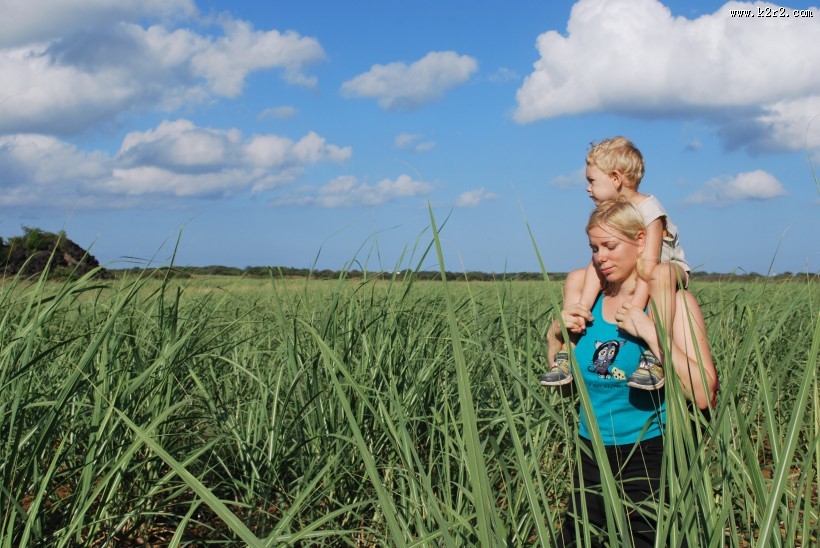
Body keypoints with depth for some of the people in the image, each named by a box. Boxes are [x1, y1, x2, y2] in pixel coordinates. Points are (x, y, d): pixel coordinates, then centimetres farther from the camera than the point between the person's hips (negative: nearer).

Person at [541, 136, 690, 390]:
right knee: (575, 278, -5)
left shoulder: (648, 208, -24)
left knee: (661, 275, -42)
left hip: (670, 268, -7)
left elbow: (649, 265, -33)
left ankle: (655, 359, -47)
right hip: (625, 274, 7)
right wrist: (583, 308, -26)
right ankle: (566, 354, -10)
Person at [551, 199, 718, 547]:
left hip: (649, 458, -5)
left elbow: (704, 395, -20)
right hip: (591, 457, 5)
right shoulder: (590, 302, 5)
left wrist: (651, 333, -23)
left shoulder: (672, 301, -9)